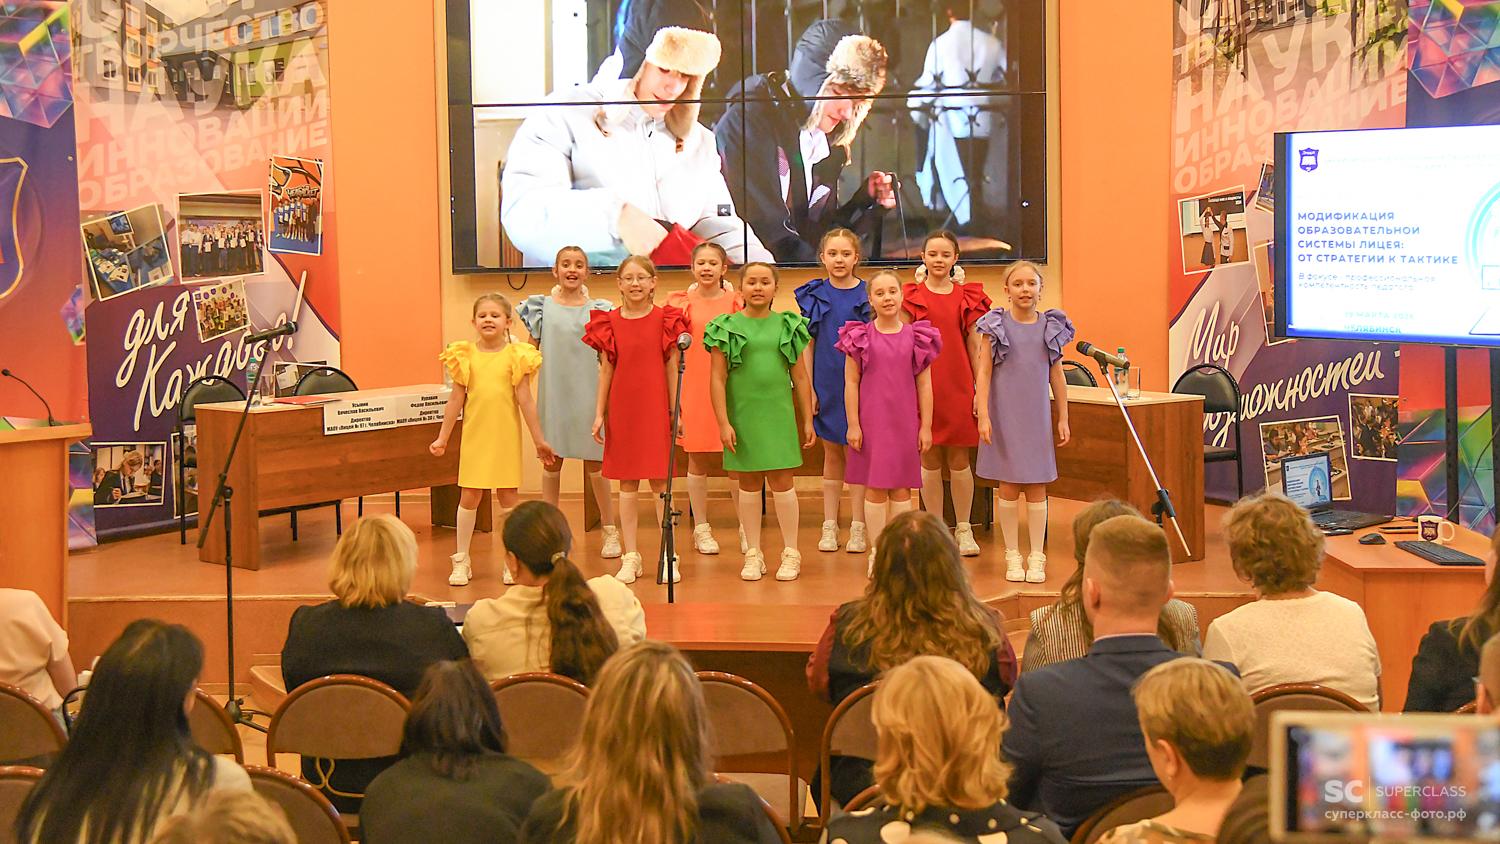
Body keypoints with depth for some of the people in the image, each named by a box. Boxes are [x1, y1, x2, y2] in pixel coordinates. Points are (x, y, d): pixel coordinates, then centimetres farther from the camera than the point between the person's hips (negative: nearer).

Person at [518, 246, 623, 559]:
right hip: (552, 392, 1)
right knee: (551, 462, 7)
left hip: (587, 392, -1)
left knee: (595, 465, 2)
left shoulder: (597, 309, 3)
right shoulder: (542, 307, 4)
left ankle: (610, 530, 13)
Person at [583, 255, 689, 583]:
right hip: (621, 408, 2)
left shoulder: (664, 319, -1)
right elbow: (606, 370, 7)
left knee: (659, 482, 0)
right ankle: (631, 557, 13)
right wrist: (599, 414, 5)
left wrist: (675, 410, 0)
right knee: (627, 484, 6)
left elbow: (672, 367, 1)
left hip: (655, 408, -2)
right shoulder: (610, 322, 4)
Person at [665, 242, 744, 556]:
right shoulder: (682, 302, 5)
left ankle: (746, 527, 12)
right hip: (693, 386, 0)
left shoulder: (735, 301, 4)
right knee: (697, 459, 5)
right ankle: (701, 528, 16)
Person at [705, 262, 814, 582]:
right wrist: (723, 422, -7)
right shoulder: (727, 327, 1)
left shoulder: (788, 325, 6)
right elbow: (717, 379, -1)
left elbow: (800, 377, 9)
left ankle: (791, 553, 12)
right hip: (742, 414, 0)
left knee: (781, 482, 0)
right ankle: (753, 555, 17)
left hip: (779, 413, 0)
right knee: (749, 484, 7)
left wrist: (807, 420, 7)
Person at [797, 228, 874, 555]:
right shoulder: (814, 296, 3)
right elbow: (808, 345, 5)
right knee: (832, 456, 10)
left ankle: (858, 527, 10)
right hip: (826, 387, 2)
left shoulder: (868, 295, -2)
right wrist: (809, 389, 0)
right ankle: (829, 525, 16)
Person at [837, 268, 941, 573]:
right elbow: (851, 382, -1)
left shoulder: (915, 337, 1)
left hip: (905, 422, 1)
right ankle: (877, 551, 12)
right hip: (871, 420, -1)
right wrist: (853, 424, -6)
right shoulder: (861, 337, -2)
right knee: (875, 487, 3)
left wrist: (926, 426, 1)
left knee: (902, 488, 7)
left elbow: (924, 385, 3)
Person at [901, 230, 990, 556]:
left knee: (959, 460, 4)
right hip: (924, 386, -1)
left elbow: (975, 348, 7)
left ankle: (964, 529, 15)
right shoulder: (912, 297, 4)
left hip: (958, 385, 1)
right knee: (929, 461, 5)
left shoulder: (968, 297, 7)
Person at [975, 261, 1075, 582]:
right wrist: (983, 416, -13)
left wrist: (1063, 418, 7)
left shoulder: (1050, 326, 4)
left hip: (1037, 415, 2)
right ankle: (1012, 556, 13)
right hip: (1004, 414, -2)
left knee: (1037, 487, 4)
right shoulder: (996, 326, -3)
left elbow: (1057, 375, 8)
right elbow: (983, 372, -5)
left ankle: (1037, 557, 12)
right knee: (1009, 486, 3)